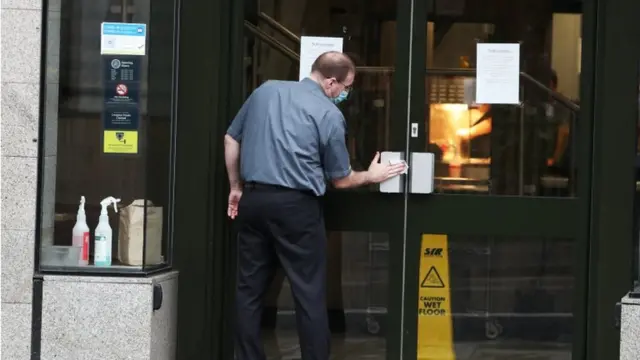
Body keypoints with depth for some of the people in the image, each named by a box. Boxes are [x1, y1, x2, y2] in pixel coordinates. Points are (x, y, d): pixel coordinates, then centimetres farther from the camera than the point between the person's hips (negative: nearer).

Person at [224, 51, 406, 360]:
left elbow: (231, 139, 15)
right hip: (295, 206, -5)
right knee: (310, 295, 1)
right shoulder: (329, 114, -4)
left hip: (253, 199, 5)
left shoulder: (265, 90, 10)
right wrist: (371, 176, 22)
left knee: (249, 290, 11)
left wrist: (236, 187, 23)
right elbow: (341, 180, 4)